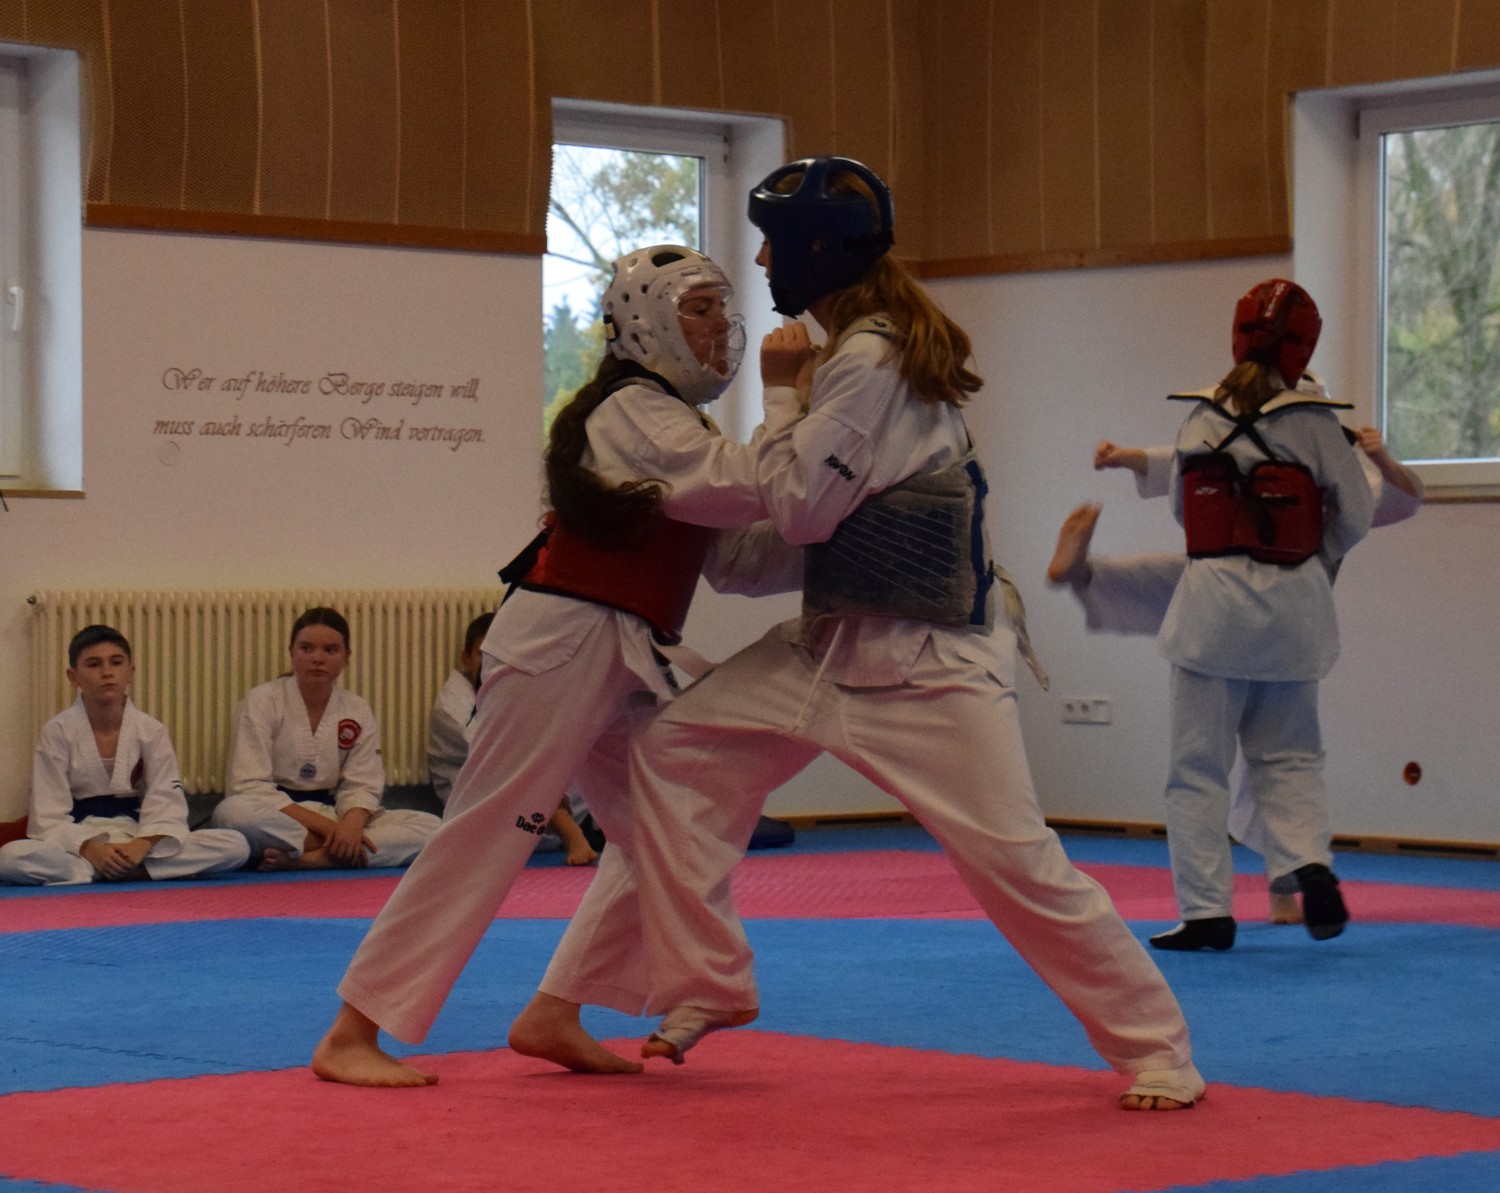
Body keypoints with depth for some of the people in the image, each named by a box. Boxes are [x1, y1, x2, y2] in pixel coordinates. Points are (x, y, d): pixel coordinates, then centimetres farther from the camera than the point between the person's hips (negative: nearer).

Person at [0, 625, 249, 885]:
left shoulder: (151, 731, 1)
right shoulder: (57, 732, -4)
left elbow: (165, 804, -6)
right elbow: (50, 816, -8)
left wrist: (142, 845, -26)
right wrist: (91, 849, -26)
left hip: (137, 841, 2)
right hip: (79, 842, -2)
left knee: (236, 846, -20)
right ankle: (144, 871, -29)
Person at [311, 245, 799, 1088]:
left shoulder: (672, 423, 21)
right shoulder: (632, 414, -9)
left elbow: (734, 559, 16)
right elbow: (740, 487, -24)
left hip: (622, 665, 10)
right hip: (565, 646, -10)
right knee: (485, 838, -11)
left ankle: (554, 1018, 14)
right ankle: (351, 1035, -8)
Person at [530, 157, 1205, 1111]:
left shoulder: (865, 361, -20)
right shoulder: (884, 344, 10)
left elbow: (800, 509, -18)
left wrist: (783, 394, -8)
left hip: (930, 662, -10)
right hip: (836, 641, 10)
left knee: (1016, 860, -10)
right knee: (675, 750, 5)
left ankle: (1157, 1051, 4)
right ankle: (702, 990, 16)